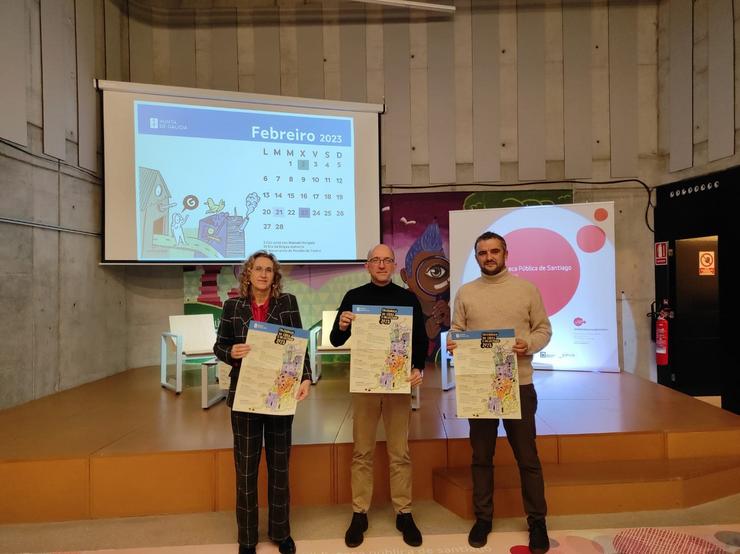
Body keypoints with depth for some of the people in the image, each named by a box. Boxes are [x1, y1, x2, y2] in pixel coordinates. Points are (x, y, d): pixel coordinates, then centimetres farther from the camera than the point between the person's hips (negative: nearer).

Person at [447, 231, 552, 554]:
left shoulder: (527, 288, 2)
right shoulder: (465, 293, 5)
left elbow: (544, 329, 3)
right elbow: (455, 330, 5)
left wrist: (529, 344, -16)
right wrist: (452, 342, -17)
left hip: (519, 385, -1)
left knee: (527, 457, 9)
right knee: (481, 457, 13)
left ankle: (537, 521, 27)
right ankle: (483, 517, 30)